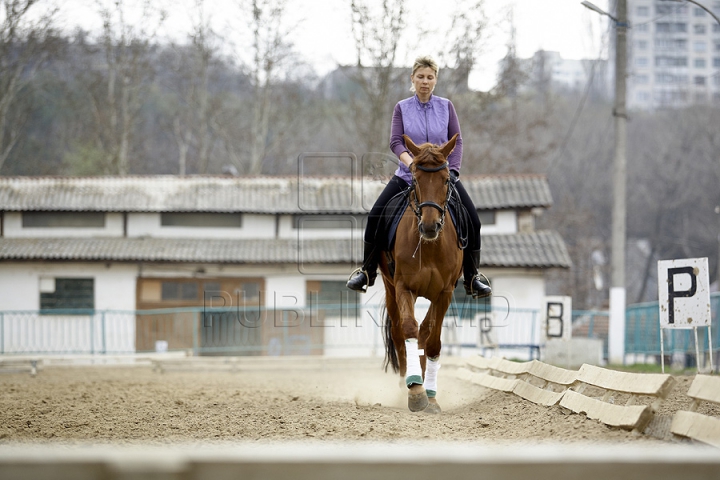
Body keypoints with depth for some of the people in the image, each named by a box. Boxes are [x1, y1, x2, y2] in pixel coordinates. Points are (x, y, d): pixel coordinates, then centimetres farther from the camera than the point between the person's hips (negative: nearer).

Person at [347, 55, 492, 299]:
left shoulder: (446, 106, 2)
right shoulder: (402, 108, 1)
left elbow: (457, 141, 0)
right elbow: (396, 141, -10)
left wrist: (453, 169, -14)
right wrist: (411, 162, -28)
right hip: (408, 175, 0)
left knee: (472, 220, -11)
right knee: (375, 216, -12)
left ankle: (472, 279, 4)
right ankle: (367, 272, 3)